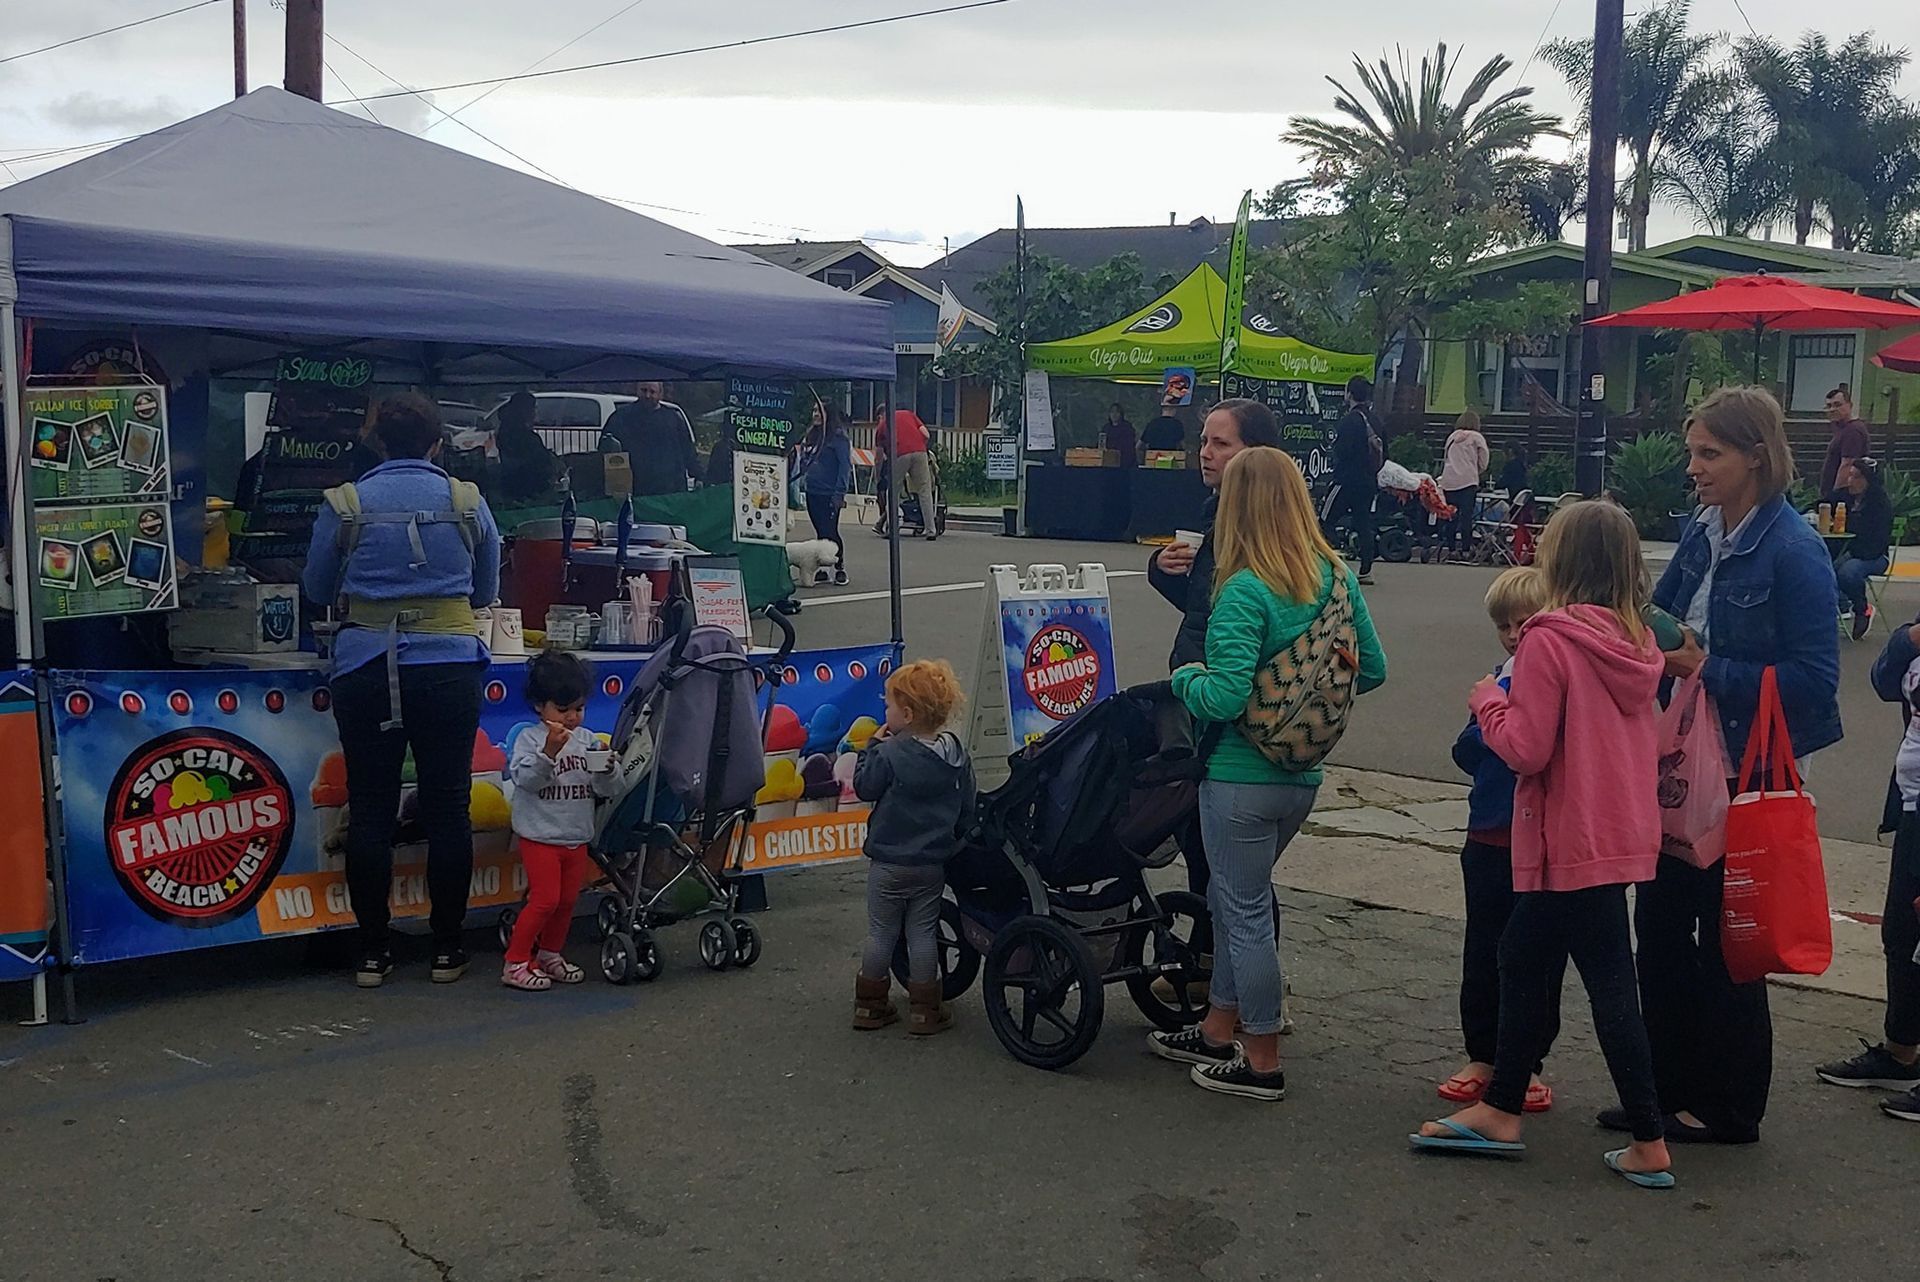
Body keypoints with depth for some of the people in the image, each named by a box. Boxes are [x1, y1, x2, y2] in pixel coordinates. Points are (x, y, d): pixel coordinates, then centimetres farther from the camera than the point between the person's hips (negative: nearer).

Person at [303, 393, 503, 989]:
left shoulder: (345, 504, 1)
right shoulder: (468, 501, 3)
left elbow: (317, 590, 12)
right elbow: (486, 590, 16)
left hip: (366, 667, 0)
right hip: (449, 666, 0)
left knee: (370, 811, 7)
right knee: (446, 808, 7)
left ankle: (372, 952, 13)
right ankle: (446, 950, 13)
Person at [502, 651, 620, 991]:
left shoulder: (587, 740, 6)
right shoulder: (529, 739, -8)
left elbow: (605, 790, 5)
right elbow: (524, 779, -22)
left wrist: (607, 771, -16)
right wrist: (549, 752, -34)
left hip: (577, 835, 6)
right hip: (540, 835, -6)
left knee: (568, 899, 12)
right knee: (545, 899, -8)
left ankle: (549, 955, 29)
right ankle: (514, 963, 1)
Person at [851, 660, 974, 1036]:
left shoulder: (889, 754, -19)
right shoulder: (955, 754, -2)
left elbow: (864, 787, -6)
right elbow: (967, 808, 7)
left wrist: (873, 746, 1)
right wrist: (950, 838, 21)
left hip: (889, 862, -4)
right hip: (933, 863, 4)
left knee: (881, 934, 9)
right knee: (922, 933, 11)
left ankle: (870, 1004, 18)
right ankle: (924, 1009, 13)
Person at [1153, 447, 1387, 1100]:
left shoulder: (1244, 591, -21)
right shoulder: (1335, 576, 1)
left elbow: (1225, 697, -25)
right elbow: (1372, 670, 7)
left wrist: (1185, 678, -5)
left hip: (1241, 778, -7)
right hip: (1302, 776, 7)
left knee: (1247, 911, 6)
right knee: (1232, 898, 23)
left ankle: (1262, 1065, 17)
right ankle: (1218, 1032, 35)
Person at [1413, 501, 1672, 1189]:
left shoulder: (1549, 640, -18)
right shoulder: (1635, 642, 5)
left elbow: (1527, 747, -20)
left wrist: (1489, 701, -2)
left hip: (1574, 842, -8)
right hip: (1624, 833, 8)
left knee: (1609, 984, -1)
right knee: (1522, 955, 18)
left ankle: (1649, 1147, 6)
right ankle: (1501, 1108, 28)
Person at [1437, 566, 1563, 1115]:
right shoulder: (1501, 678, 8)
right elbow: (1467, 753, 6)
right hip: (1492, 839, 4)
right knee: (1484, 952, 10)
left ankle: (1527, 1063, 20)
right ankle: (1482, 1057, 22)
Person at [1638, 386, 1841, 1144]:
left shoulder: (1793, 552, -18)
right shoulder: (1701, 534, 4)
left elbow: (1813, 681, -20)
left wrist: (1706, 669, -22)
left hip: (1746, 774, -7)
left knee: (1725, 942, 5)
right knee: (1661, 921, 12)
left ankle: (1728, 1110, 21)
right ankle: (1671, 1089, 27)